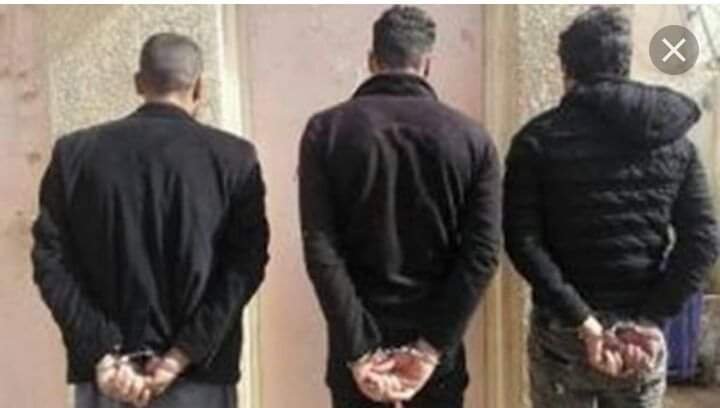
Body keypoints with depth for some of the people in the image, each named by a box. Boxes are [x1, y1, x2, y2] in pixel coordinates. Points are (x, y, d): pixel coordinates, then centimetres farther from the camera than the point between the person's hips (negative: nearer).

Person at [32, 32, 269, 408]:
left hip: (105, 374, 2)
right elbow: (244, 265, -10)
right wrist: (182, 357, -11)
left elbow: (52, 261, -3)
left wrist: (104, 354, -6)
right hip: (201, 376, -1)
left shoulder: (74, 153, 2)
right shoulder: (233, 158, -3)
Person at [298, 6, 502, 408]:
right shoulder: (471, 137, -2)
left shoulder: (327, 130, -5)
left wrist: (359, 351, -12)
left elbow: (320, 250, -13)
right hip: (437, 341, 1)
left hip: (356, 342, 0)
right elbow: (482, 254, -10)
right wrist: (432, 346, -10)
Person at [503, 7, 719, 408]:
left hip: (563, 331, -2)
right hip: (642, 334, 3)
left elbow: (523, 241, -15)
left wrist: (583, 321, -15)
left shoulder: (540, 138, -6)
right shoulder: (675, 139, 3)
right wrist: (649, 319, -7)